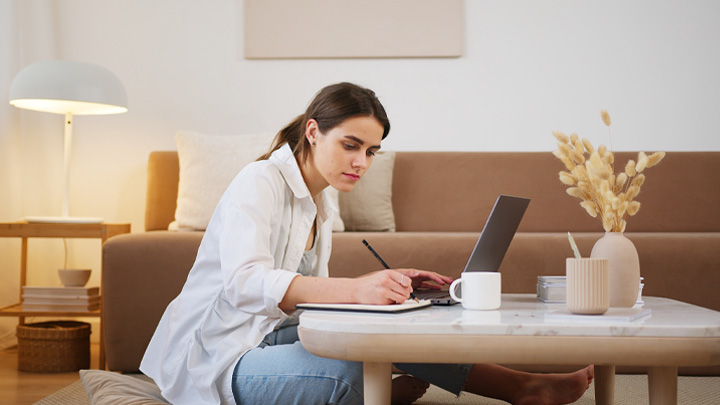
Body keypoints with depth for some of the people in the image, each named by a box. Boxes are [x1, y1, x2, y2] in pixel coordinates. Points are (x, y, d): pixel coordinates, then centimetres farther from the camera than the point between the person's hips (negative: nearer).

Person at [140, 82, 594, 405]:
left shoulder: (322, 207, 13)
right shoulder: (260, 183, -15)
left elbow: (308, 292, 10)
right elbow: (245, 284, -32)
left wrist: (385, 283, -7)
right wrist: (356, 289, -45)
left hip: (267, 339, 9)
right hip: (215, 360, -9)